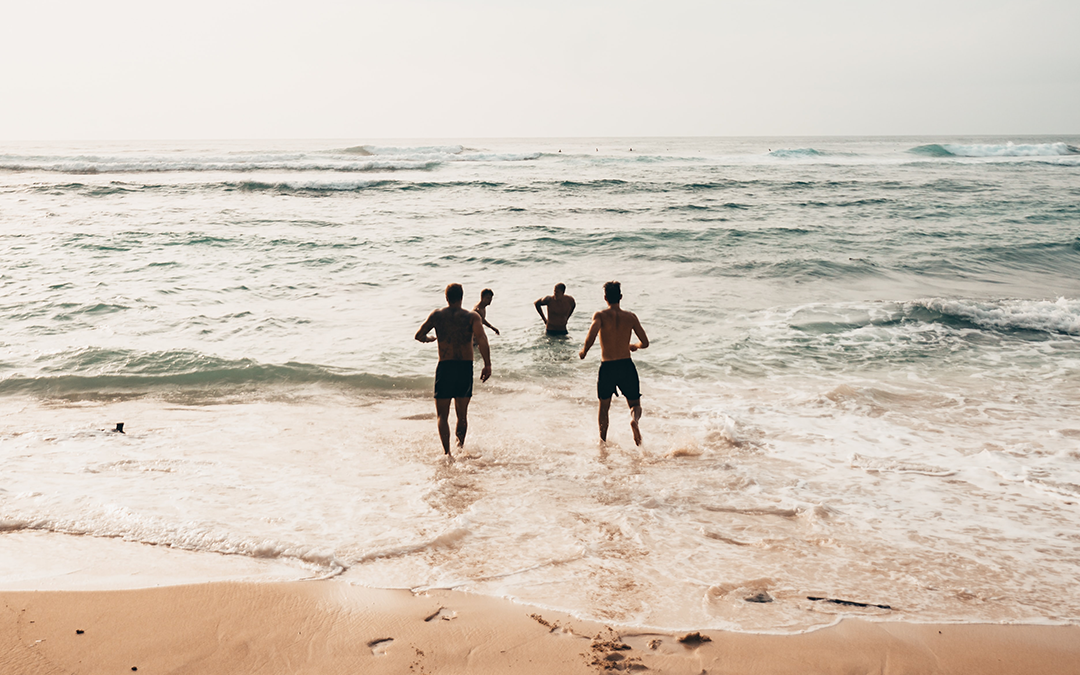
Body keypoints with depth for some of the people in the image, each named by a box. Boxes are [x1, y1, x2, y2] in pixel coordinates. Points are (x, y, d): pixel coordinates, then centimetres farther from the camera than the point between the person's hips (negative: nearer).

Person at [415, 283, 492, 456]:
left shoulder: (437, 315, 5)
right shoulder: (472, 316, 1)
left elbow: (419, 335, 9)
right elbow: (481, 339, -16)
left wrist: (431, 338, 31)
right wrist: (487, 365, -17)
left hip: (445, 367, -1)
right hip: (466, 367, 1)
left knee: (442, 415, 4)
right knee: (462, 413, 19)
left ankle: (447, 452, -11)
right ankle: (460, 446, 27)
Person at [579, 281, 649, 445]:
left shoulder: (600, 315, -6)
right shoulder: (630, 317, 1)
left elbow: (591, 337, -23)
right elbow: (645, 343, 2)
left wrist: (584, 351, -4)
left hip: (607, 367, -1)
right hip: (627, 365, 1)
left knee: (604, 407, 19)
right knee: (635, 404, 12)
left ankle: (603, 442, 25)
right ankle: (634, 419, -22)